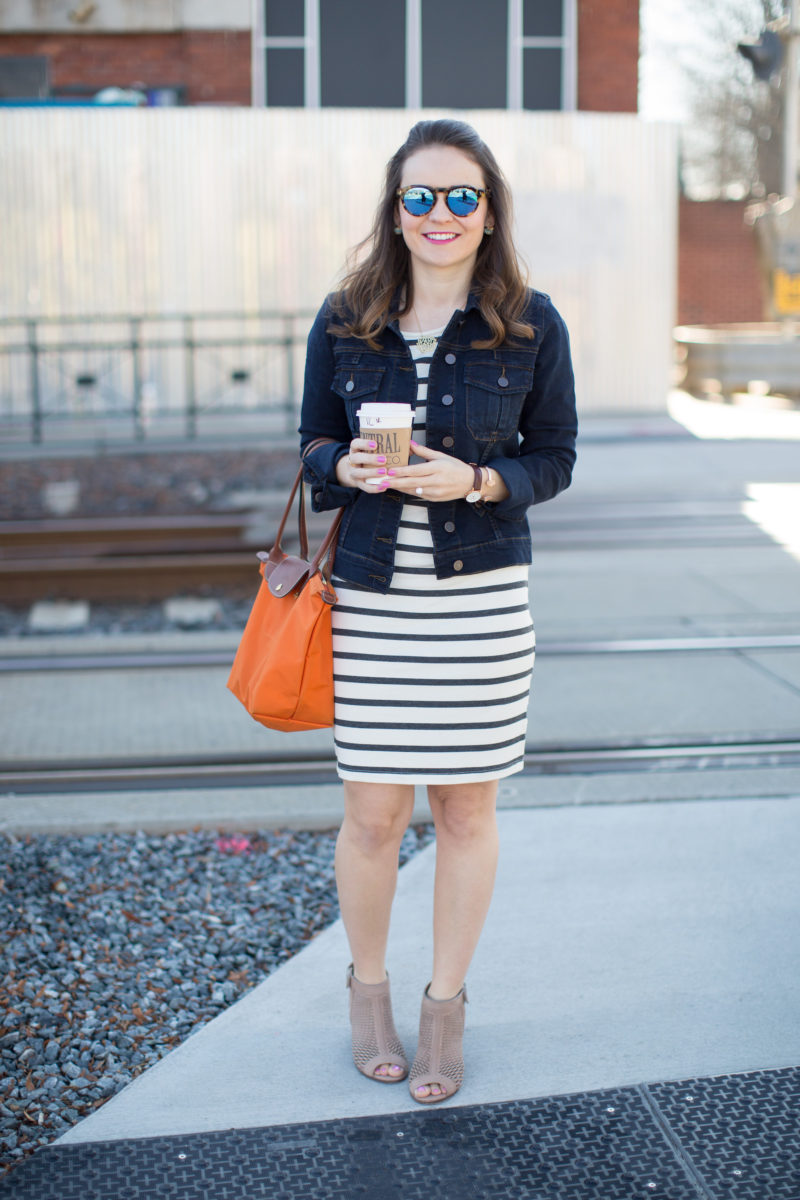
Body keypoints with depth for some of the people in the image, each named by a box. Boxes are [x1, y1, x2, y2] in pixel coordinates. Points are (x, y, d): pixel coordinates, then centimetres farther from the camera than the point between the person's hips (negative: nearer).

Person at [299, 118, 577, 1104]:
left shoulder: (531, 325, -2)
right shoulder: (343, 323, 2)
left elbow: (555, 457, 3)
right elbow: (313, 443, 10)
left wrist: (476, 481, -16)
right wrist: (349, 468, -13)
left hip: (482, 595, 0)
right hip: (370, 594, 1)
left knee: (466, 806, 8)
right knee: (373, 810, 4)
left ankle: (445, 1004, 28)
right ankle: (367, 985, 31)